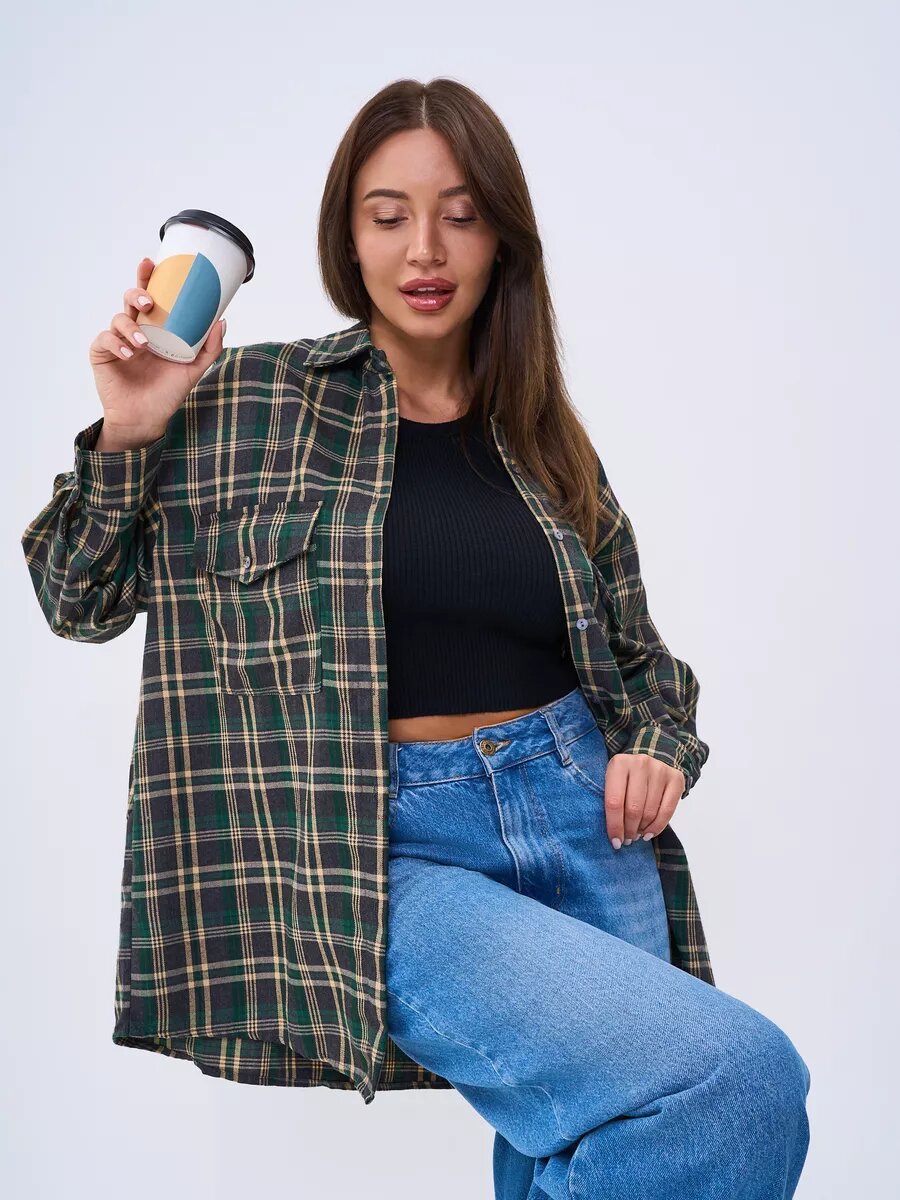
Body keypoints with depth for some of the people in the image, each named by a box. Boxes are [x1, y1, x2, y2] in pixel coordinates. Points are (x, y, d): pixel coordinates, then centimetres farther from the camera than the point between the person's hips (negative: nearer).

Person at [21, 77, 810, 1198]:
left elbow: (640, 659, 22)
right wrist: (125, 440, -6)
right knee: (741, 1079, -24)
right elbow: (80, 601, 9)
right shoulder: (245, 401, 4)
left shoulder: (547, 446, 12)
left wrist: (656, 747, 1)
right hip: (377, 852, -4)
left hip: (580, 819, 5)